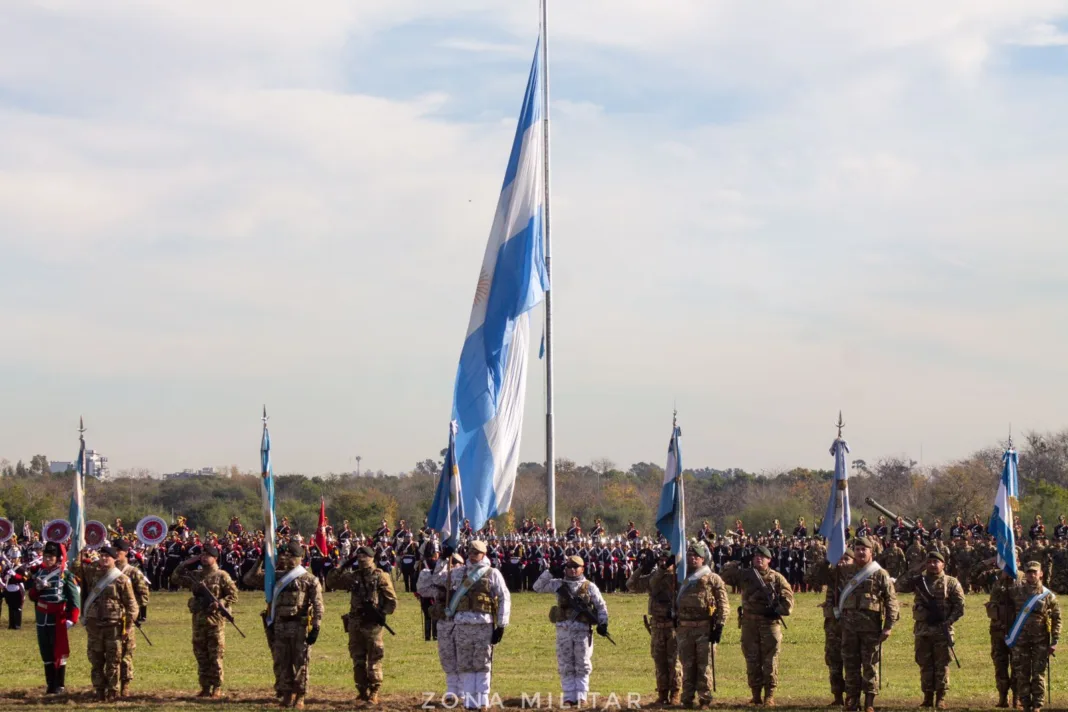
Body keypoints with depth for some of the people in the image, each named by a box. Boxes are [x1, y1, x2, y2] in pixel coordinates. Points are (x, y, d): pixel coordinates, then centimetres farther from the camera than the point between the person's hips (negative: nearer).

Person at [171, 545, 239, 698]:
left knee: (215, 656, -3)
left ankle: (217, 688, 2)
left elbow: (233, 595, -4)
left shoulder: (221, 576, -2)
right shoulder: (196, 575, 12)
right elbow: (175, 579, 13)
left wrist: (219, 603, -19)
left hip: (215, 619, -5)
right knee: (201, 655, 7)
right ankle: (205, 687, 13)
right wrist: (185, 564, 5)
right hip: (198, 619, 5)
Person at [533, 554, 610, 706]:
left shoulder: (589, 586, 5)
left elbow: (601, 606, 7)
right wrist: (549, 572, -1)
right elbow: (538, 587, 8)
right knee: (566, 667, 3)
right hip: (563, 630, 2)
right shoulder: (558, 584, 9)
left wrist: (603, 623, -5)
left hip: (582, 630, -2)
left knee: (582, 666, 0)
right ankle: (569, 697, 6)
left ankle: (581, 696, 2)